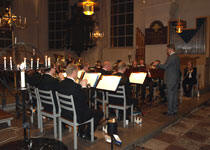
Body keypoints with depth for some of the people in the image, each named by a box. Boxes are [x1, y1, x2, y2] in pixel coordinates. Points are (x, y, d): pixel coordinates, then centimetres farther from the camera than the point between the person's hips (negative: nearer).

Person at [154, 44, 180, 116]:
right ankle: (174, 110, 22)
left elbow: (165, 66, -20)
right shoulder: (177, 57, 14)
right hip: (176, 79, 10)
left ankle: (170, 111, 3)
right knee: (174, 94, 14)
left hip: (171, 80, -10)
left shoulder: (171, 57, -17)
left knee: (170, 95, -3)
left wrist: (157, 64, -7)